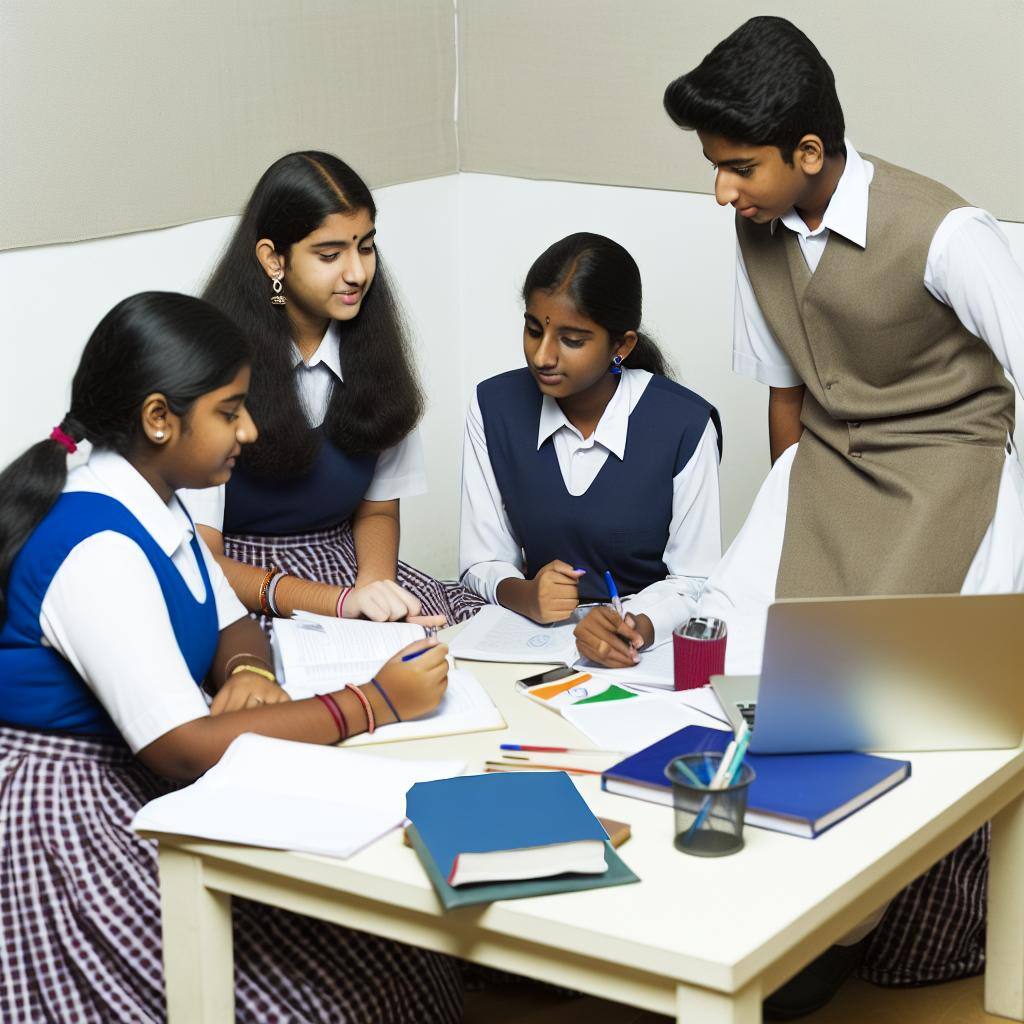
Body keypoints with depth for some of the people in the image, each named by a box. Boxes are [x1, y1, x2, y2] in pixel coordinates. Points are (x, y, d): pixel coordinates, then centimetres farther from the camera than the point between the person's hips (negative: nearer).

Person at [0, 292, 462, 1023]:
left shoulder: (152, 504, 4)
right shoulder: (96, 550, -25)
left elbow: (231, 625, 15)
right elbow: (182, 746, -30)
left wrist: (248, 672, -11)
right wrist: (374, 704, -23)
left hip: (148, 797, 9)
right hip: (75, 825, -9)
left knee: (404, 961, -2)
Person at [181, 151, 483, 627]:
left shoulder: (374, 348, 3)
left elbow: (378, 509, 12)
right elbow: (200, 561, -17)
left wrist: (372, 585, -13)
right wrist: (342, 601, -30)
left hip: (346, 564, 6)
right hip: (238, 583, -6)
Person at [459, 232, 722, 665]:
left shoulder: (684, 425, -10)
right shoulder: (494, 407, 0)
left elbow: (694, 581, -5)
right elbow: (483, 561, 4)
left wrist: (636, 625, -26)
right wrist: (525, 596, -19)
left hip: (653, 645, -1)